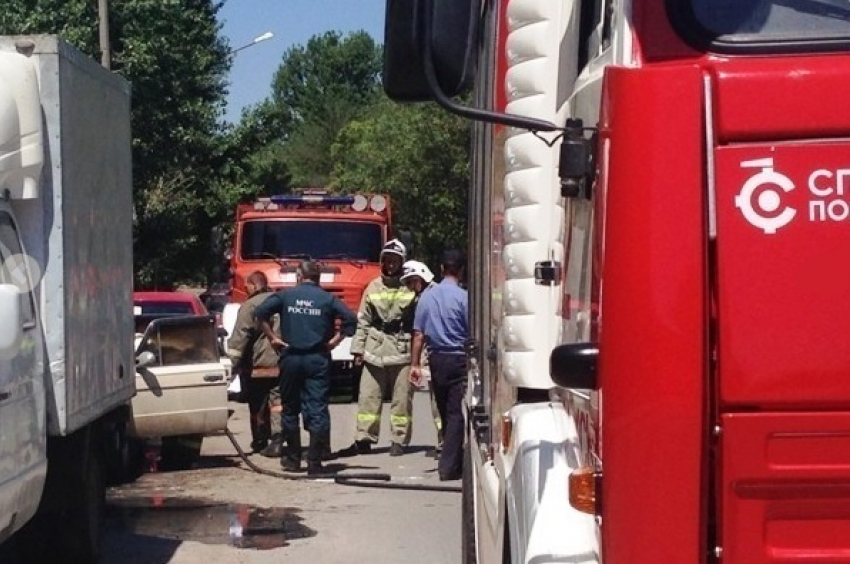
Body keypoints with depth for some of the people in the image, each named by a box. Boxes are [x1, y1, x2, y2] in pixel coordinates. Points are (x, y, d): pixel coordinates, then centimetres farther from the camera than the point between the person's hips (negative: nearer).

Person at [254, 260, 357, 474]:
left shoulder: (285, 295, 4)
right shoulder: (328, 299, 3)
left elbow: (261, 312, -7)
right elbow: (350, 318, -8)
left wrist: (272, 337, 0)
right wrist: (336, 339, -1)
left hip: (290, 357, 1)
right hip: (318, 358, -1)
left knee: (290, 409, 13)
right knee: (317, 409, -2)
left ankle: (292, 459, 19)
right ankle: (314, 462, -8)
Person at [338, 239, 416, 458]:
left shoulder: (411, 288, -1)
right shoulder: (373, 287, 11)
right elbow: (363, 320, 12)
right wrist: (358, 348, 7)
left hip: (403, 351, -3)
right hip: (375, 351, 3)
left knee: (401, 398, 2)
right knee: (368, 396, 3)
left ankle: (399, 441, 10)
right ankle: (364, 439, 8)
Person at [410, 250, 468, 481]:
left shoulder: (427, 296, 4)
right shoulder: (463, 297, -11)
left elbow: (419, 334, 4)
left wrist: (415, 364, 9)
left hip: (436, 359, 5)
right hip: (459, 358, -5)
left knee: (445, 412, 15)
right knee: (456, 413, -2)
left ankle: (454, 460, 25)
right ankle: (449, 466, -6)